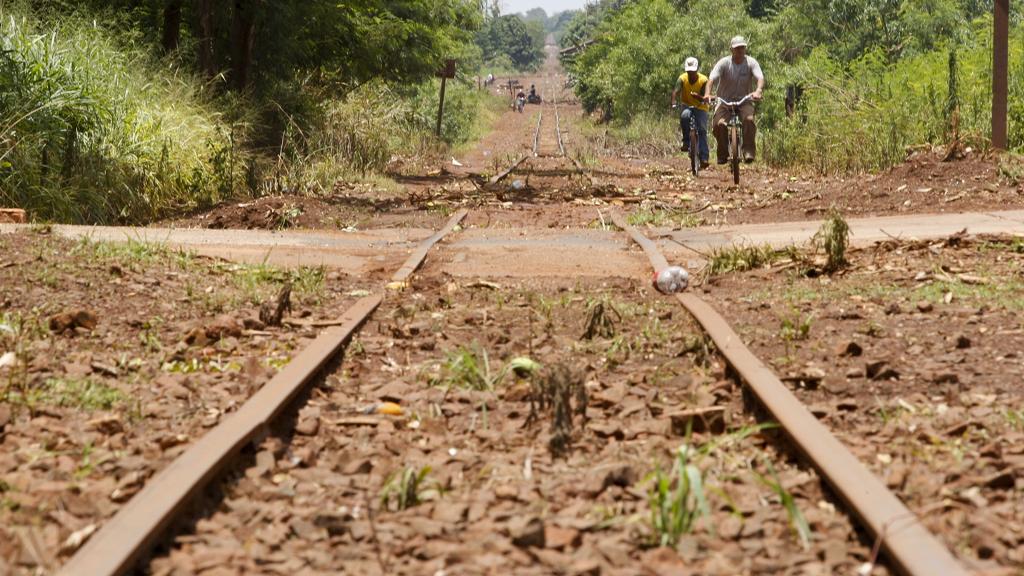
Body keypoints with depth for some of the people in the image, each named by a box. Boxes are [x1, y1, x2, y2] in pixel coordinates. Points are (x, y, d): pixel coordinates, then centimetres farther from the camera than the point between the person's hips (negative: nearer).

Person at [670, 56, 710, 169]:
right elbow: (675, 91, -25)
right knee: (684, 116, -35)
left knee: (702, 130, -16)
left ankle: (704, 158, -16)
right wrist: (673, 103, -44)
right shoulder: (682, 78, -11)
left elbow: (704, 99, -18)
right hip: (687, 106, 1)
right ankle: (686, 142, -19)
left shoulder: (703, 80, -14)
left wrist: (698, 96, -41)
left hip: (700, 108, -1)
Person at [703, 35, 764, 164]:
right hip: (725, 101, 0)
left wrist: (758, 91, -44)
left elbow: (760, 78, -20)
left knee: (749, 120, -32)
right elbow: (712, 78, -19)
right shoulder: (724, 63, -7)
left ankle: (749, 152, -22)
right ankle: (722, 154, -6)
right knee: (719, 124, -27)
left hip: (744, 101, 0)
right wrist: (707, 93, -39)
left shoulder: (751, 63, -5)